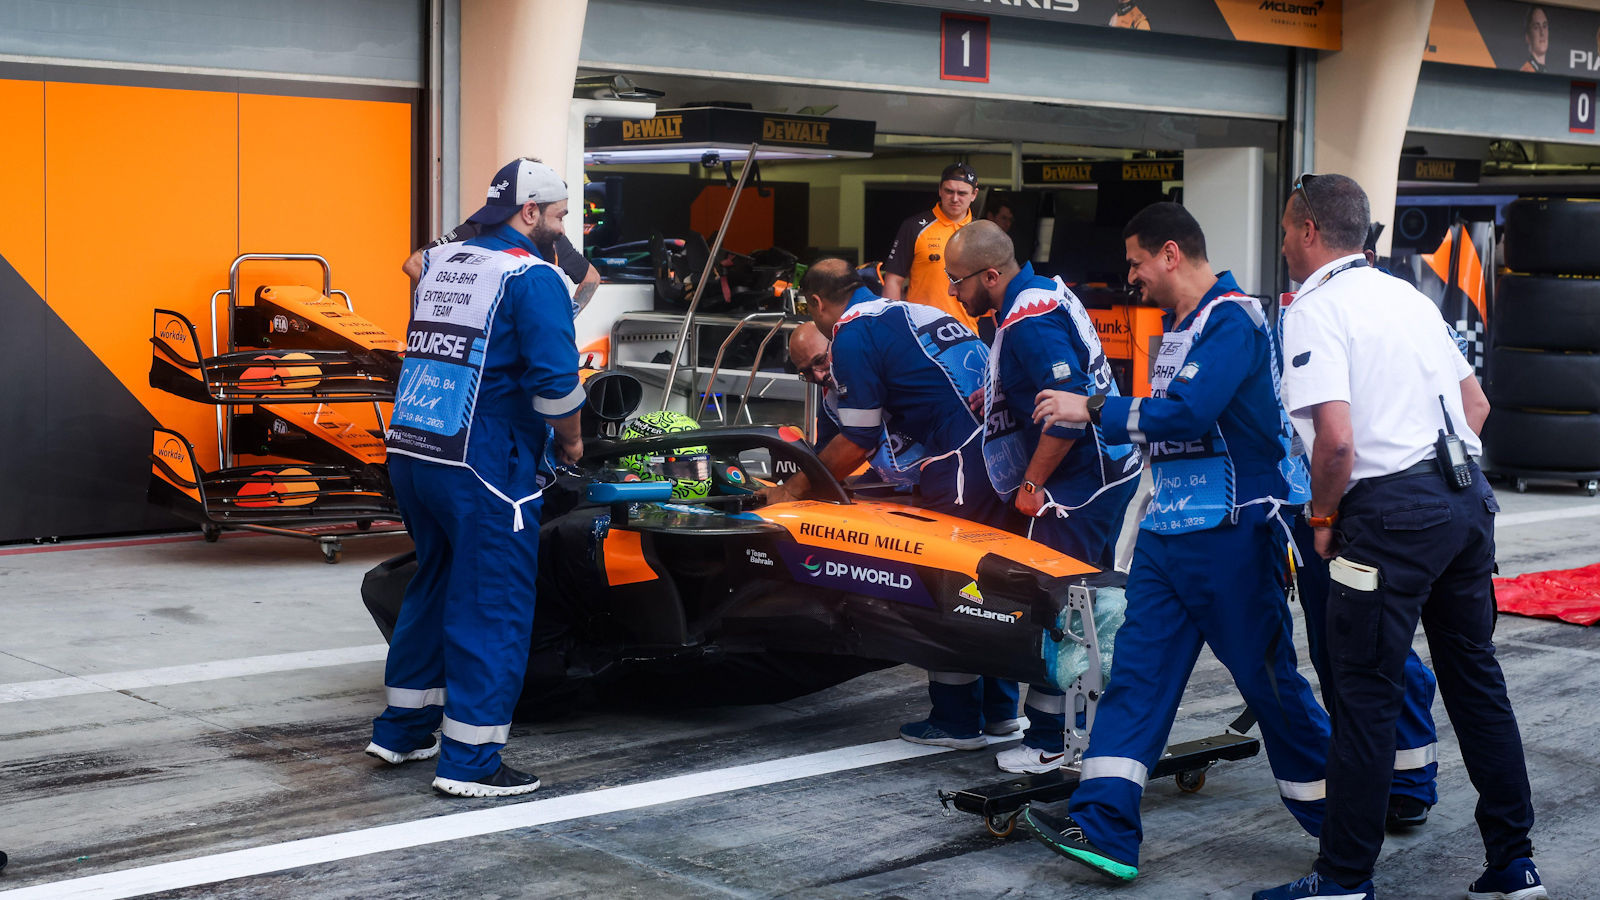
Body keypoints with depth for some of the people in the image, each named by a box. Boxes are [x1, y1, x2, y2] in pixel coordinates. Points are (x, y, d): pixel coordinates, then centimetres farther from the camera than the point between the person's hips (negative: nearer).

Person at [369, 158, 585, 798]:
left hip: (409, 454, 8)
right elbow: (555, 377, -18)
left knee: (435, 584, 22)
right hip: (483, 467, -8)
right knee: (492, 604, 0)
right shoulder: (534, 277, -9)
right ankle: (469, 762, 2)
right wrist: (571, 439, -1)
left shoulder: (439, 262, 13)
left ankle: (402, 729, 29)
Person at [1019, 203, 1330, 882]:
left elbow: (1188, 414, -24)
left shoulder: (1233, 319, -14)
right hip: (1166, 534, 9)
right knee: (1137, 670, 1)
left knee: (1267, 677, 1)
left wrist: (1093, 411, -17)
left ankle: (1334, 816, 20)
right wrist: (1099, 409, 9)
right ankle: (1104, 830, -2)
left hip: (1230, 537, -9)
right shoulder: (1177, 326, 16)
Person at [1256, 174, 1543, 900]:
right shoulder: (1408, 296, 17)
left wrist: (1322, 517, -6)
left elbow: (1336, 436, -21)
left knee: (1366, 697, -1)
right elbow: (1476, 404, 21)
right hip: (1468, 497, 8)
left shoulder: (1315, 309, -9)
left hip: (1392, 513, -8)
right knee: (1475, 677, 14)